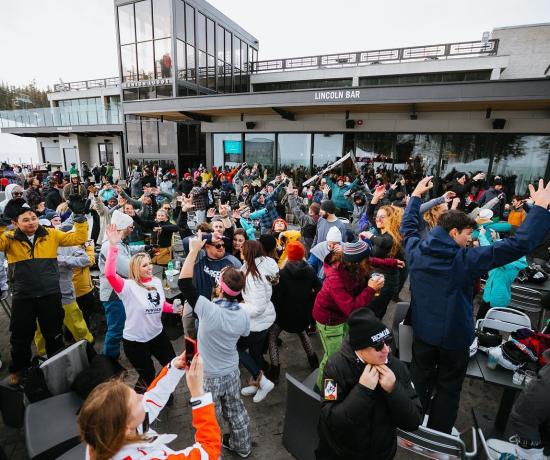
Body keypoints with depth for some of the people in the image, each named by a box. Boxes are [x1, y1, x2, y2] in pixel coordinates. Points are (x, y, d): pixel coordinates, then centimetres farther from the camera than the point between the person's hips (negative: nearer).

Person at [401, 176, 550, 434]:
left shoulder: (416, 250, -11)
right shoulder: (467, 259, -24)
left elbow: (408, 225, 10)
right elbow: (521, 243, -23)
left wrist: (416, 195, 20)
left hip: (422, 330, 4)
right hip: (454, 335, -4)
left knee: (420, 378, 22)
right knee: (448, 387, 17)